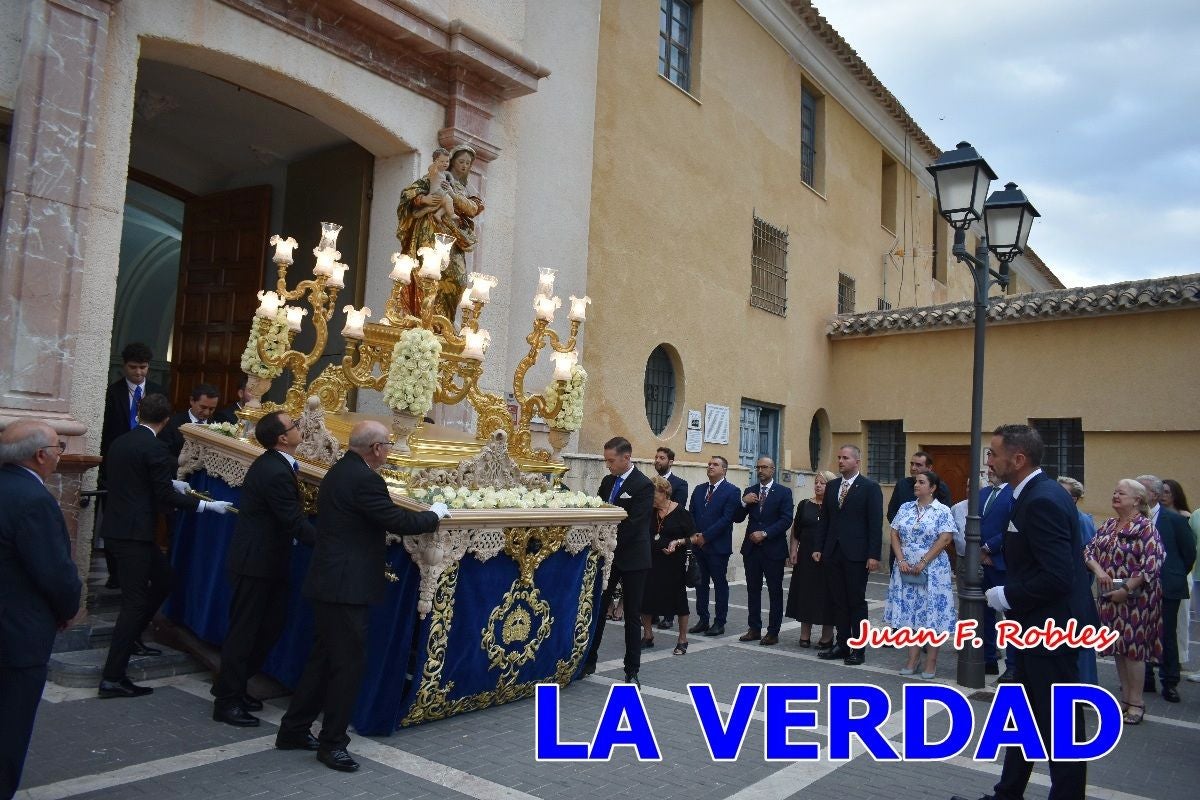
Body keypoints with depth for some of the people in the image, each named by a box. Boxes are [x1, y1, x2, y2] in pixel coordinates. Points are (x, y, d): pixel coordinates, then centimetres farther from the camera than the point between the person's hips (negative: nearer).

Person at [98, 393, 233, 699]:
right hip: (133, 532, -9)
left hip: (117, 527, 9)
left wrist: (171, 484, 31)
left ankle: (130, 638, 31)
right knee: (135, 600, -3)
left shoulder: (120, 442, 11)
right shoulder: (154, 448, -15)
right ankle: (113, 678, -1)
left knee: (163, 579, 22)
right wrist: (208, 505, -10)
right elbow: (165, 497, -16)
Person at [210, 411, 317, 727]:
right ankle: (227, 701, 15)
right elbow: (294, 522, -22)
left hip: (265, 558, 10)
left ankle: (233, 686, 32)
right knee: (244, 630, 2)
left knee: (272, 622, 17)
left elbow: (291, 513, 10)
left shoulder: (275, 464, 8)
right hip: (257, 562, -10)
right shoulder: (275, 472, -24)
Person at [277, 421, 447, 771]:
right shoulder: (363, 479, -20)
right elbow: (399, 521, -19)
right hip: (345, 587, -10)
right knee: (349, 662, 1)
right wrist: (434, 514, -2)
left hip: (331, 583, 10)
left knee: (323, 658, 18)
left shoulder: (340, 470, 11)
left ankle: (293, 729, 28)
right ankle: (332, 743, 11)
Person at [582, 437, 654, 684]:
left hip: (632, 558, -6)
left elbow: (633, 524, -19)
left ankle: (632, 671, 14)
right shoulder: (607, 481, 8)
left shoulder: (643, 485, -14)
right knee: (597, 608, 9)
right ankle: (589, 661, 22)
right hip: (607, 555, 6)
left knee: (632, 616, 4)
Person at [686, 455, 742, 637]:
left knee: (720, 584, 3)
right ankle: (703, 620, 19)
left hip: (718, 546, -6)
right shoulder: (699, 490, 13)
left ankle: (719, 622, 11)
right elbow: (691, 515, 12)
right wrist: (693, 535, -5)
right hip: (698, 545, 6)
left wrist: (705, 536, -15)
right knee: (700, 583, 10)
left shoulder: (731, 491, -6)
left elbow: (726, 518, -14)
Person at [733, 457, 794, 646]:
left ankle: (773, 632, 9)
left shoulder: (783, 492, -2)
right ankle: (754, 629, 17)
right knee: (753, 590, 9)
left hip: (773, 549, -4)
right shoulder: (749, 491, 10)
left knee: (775, 591, 2)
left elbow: (786, 520, -11)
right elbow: (737, 518, 7)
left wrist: (765, 534, -17)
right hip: (751, 547, 4)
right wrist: (743, 503, -11)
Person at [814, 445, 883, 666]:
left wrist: (873, 555, -13)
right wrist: (819, 548, 9)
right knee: (838, 601, 9)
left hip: (857, 554, -5)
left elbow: (876, 524, -9)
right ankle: (842, 645, 18)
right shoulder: (831, 486, 11)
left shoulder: (870, 488, -5)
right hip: (833, 553, 5)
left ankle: (859, 649, 11)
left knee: (857, 602, 2)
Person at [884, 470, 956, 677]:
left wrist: (923, 562, -15)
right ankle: (912, 659, 16)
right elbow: (894, 535, 6)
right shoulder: (905, 508, 8)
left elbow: (945, 539, -12)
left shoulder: (942, 511, -5)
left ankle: (931, 661, 10)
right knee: (909, 612, 7)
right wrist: (901, 560, -7)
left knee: (932, 612, 0)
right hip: (906, 568, 4)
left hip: (932, 569, -4)